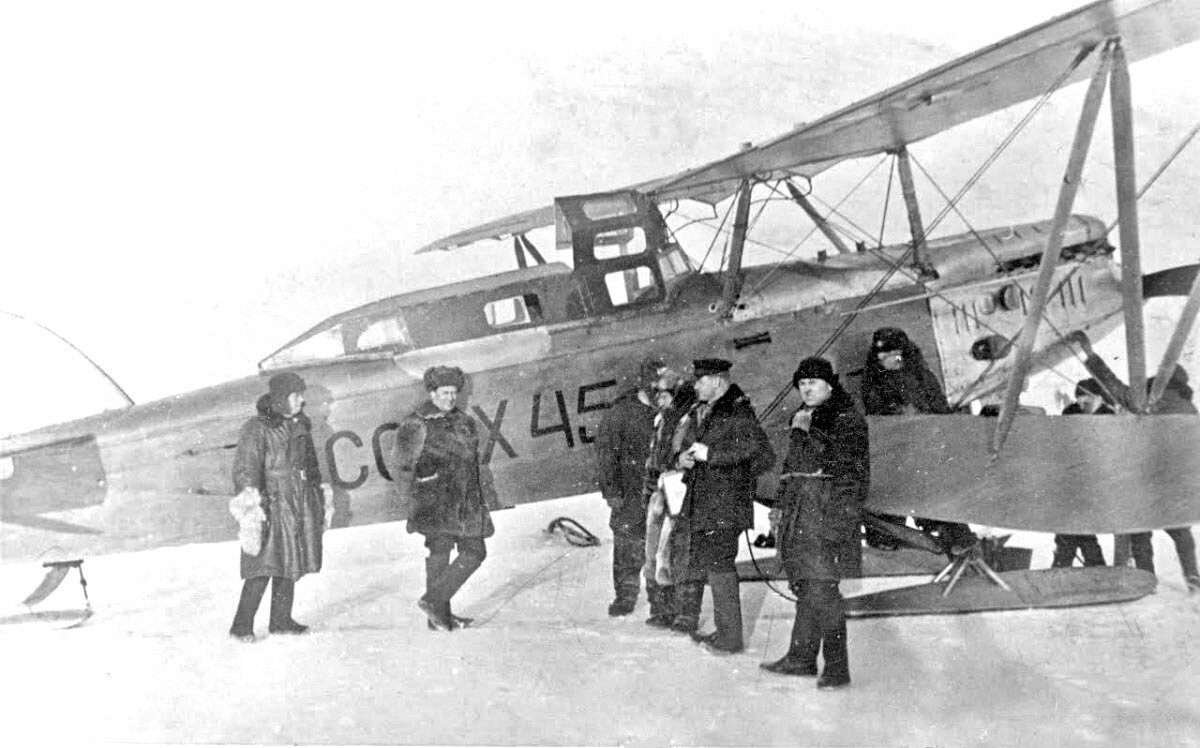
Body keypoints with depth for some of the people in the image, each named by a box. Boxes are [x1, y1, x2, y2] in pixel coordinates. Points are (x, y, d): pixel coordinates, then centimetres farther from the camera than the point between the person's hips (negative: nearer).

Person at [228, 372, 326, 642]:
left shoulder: (299, 425, 12)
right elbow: (245, 469, -14)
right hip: (271, 506, -7)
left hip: (299, 506, 7)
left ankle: (281, 620, 21)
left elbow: (311, 465, 21)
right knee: (264, 567, -10)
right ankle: (241, 626, -4)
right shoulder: (256, 429, -10)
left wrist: (319, 499, 22)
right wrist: (251, 497, -24)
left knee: (290, 566, 11)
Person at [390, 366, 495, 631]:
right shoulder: (416, 425, -4)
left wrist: (478, 499, 20)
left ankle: (434, 601, 11)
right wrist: (412, 498, -8)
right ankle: (438, 612, 1)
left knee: (476, 552, 5)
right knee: (439, 553, -8)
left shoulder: (464, 422, 15)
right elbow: (401, 465, -3)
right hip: (435, 501, -7)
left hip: (465, 501, 7)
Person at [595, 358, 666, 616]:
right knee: (628, 546, 1)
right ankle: (625, 595, 15)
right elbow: (606, 452, -5)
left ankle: (661, 594, 21)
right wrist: (611, 490, -10)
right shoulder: (620, 411, -7)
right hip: (630, 493, -3)